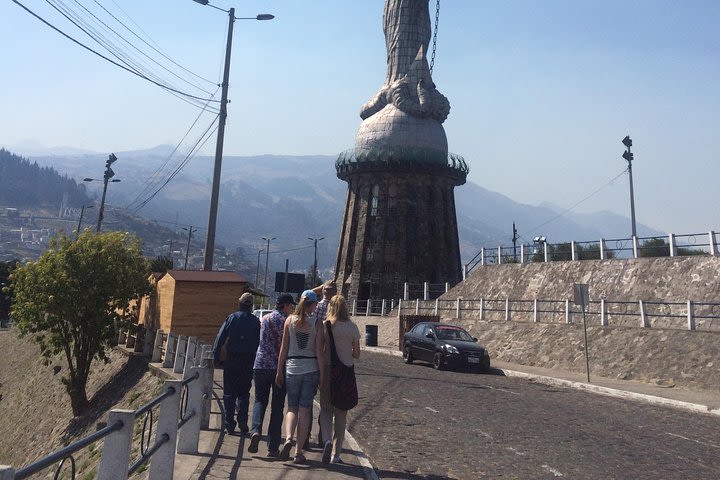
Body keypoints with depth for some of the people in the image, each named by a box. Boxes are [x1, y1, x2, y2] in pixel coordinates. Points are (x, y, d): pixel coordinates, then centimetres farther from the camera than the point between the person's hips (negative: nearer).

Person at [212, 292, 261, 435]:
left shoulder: (231, 318, -1)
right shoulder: (256, 321, 0)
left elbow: (220, 338, -4)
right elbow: (259, 343, -2)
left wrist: (216, 358, 0)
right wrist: (255, 362, 3)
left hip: (232, 359, -1)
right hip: (248, 361, 1)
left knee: (229, 393, 9)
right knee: (244, 393, 12)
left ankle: (229, 424, 9)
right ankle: (242, 424, 9)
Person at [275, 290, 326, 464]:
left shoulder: (290, 320, 0)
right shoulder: (317, 323, -5)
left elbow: (284, 348, 1)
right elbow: (319, 352, -7)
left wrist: (279, 371, 8)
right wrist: (322, 375, -1)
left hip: (292, 368, 1)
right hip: (311, 369, -1)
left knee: (292, 408, 13)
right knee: (304, 410, 6)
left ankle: (288, 438, -11)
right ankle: (298, 452, 9)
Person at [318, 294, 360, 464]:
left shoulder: (324, 326, -6)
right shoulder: (352, 327, -4)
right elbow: (356, 354, 0)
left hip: (327, 370, -1)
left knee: (326, 409, 12)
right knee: (341, 413, 12)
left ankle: (327, 440, -12)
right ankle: (336, 453, 17)